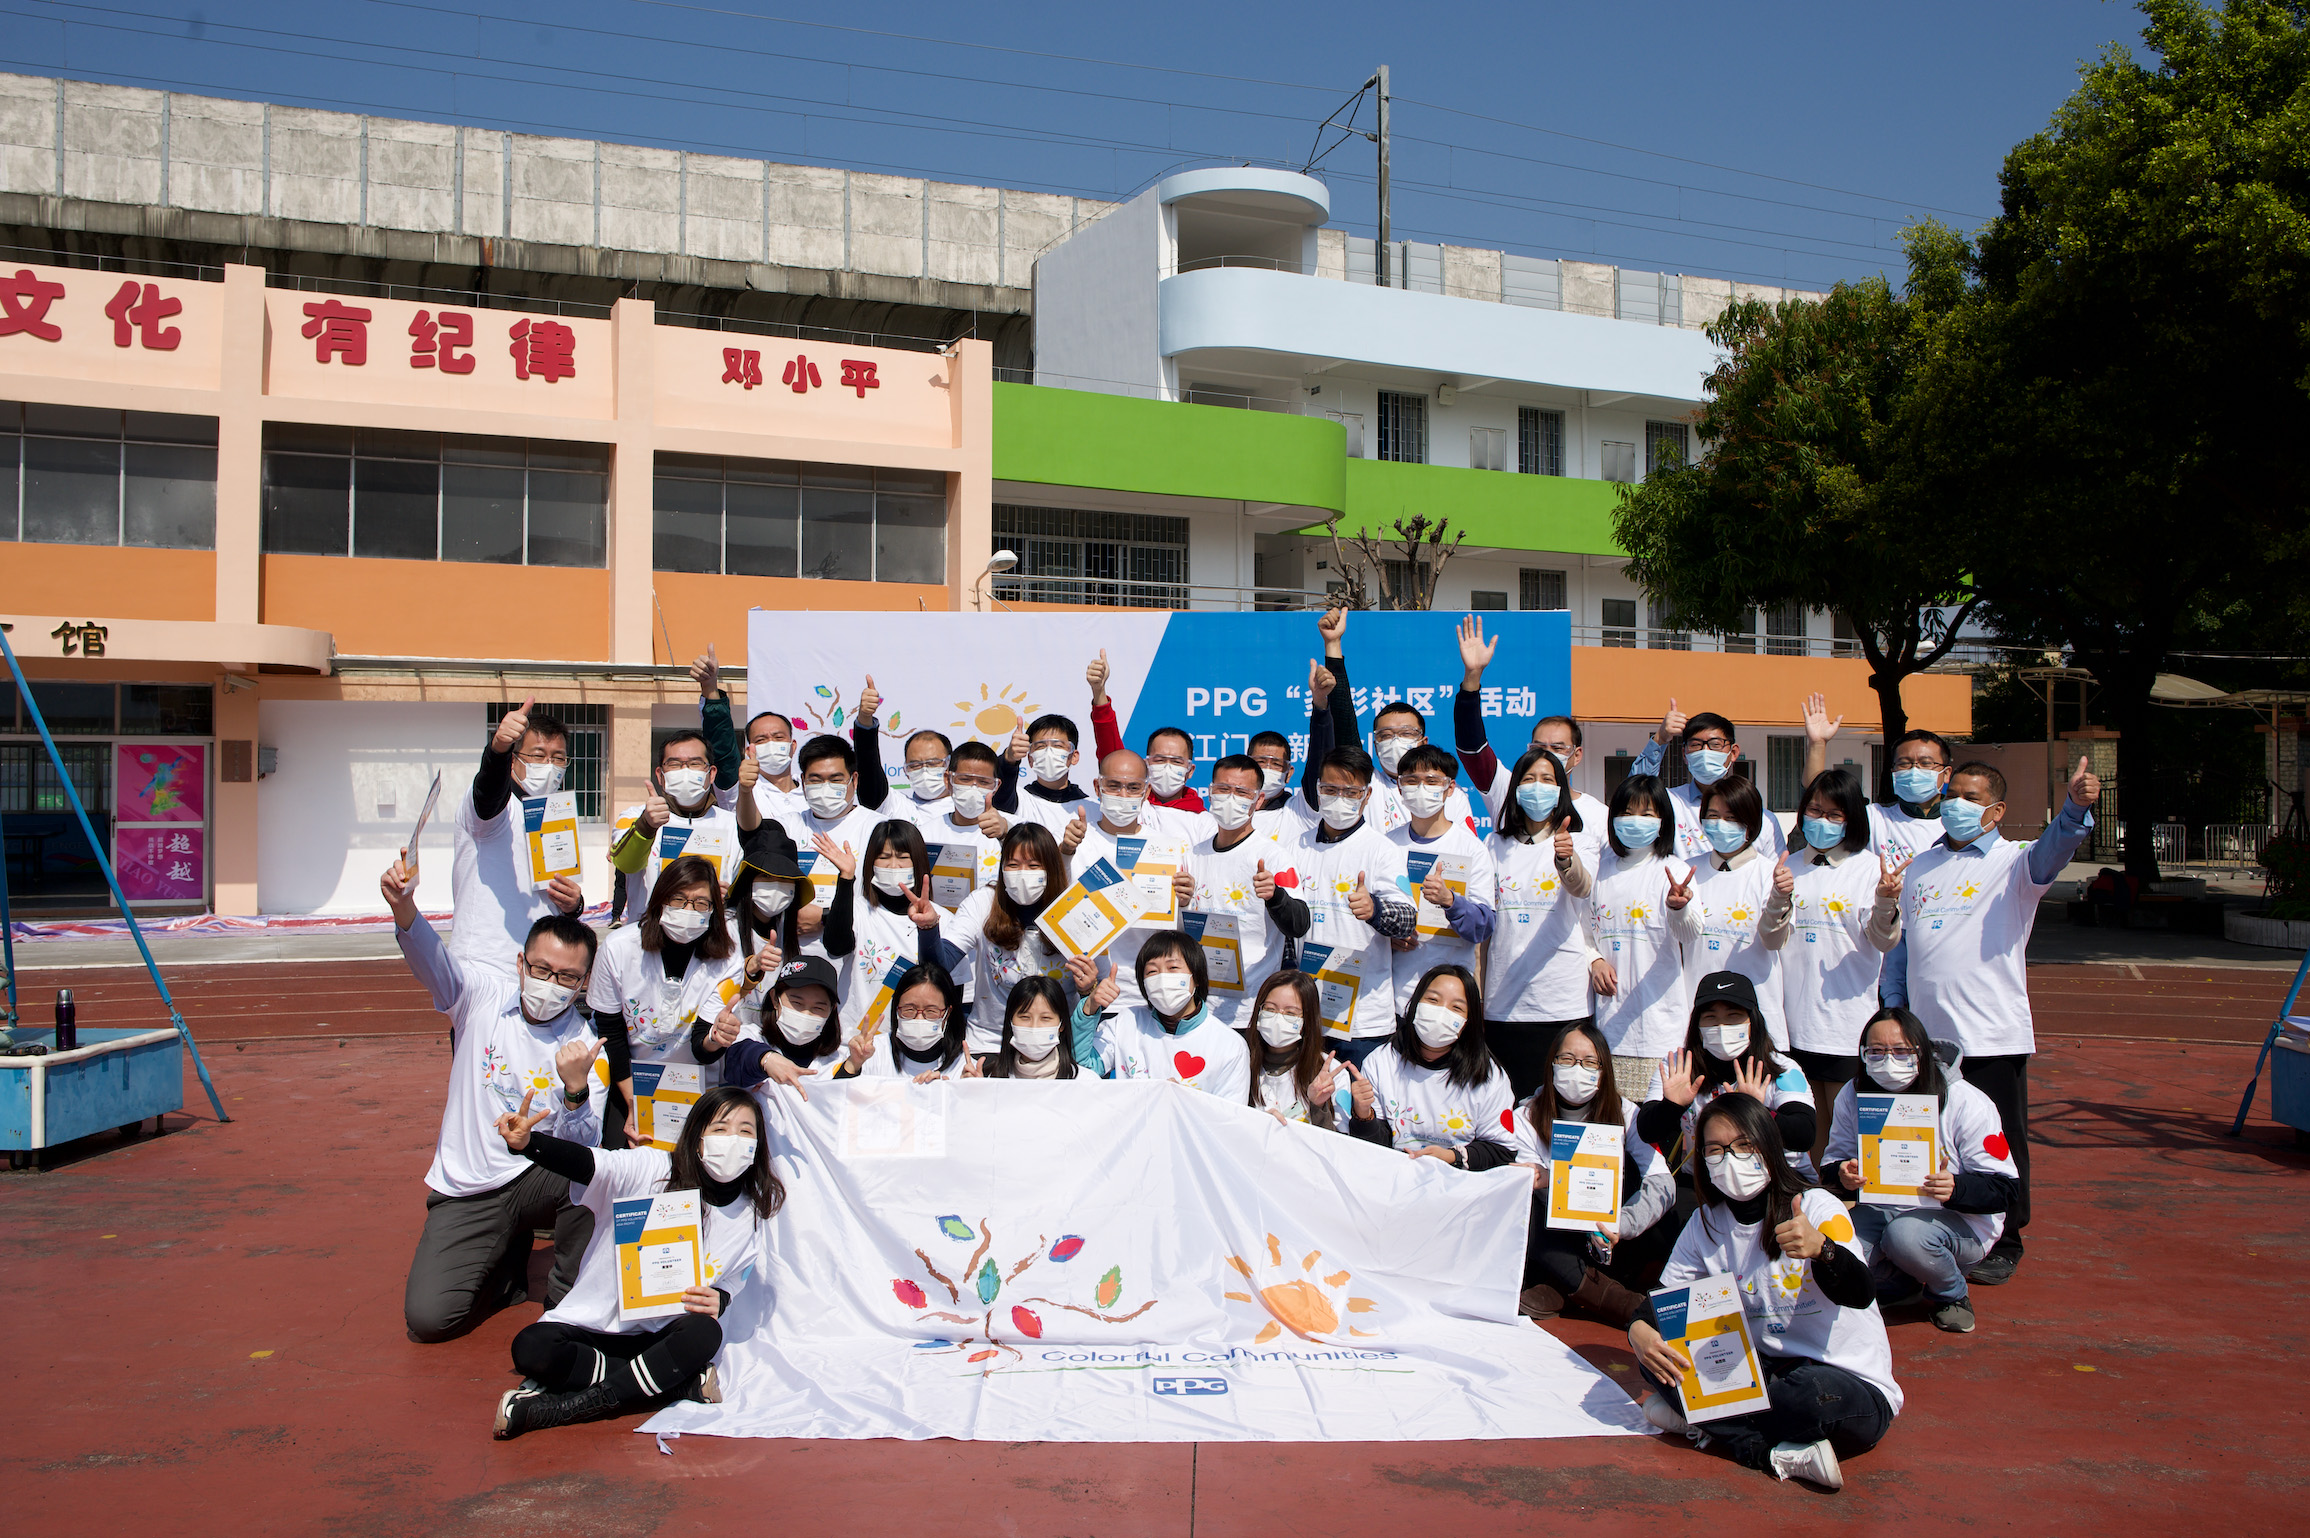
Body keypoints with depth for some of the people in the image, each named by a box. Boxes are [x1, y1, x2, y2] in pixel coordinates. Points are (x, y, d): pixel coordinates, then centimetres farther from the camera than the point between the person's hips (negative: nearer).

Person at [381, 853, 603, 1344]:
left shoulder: (584, 1046, -7)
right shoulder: (484, 993, -4)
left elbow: (582, 1151, -16)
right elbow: (432, 960, -26)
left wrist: (575, 1091, -36)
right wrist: (404, 907, -47)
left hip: (539, 1179, 0)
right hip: (467, 1192, 1)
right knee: (427, 1318, -16)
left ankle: (569, 1295, -7)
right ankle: (507, 1263, 18)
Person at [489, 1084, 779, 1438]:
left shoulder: (751, 1214, -1)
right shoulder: (650, 1169, -12)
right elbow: (586, 1163, -28)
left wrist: (719, 1300, -13)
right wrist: (527, 1143, -48)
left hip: (664, 1336, 1)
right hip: (596, 1323, -1)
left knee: (705, 1334, -33)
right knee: (531, 1348, -30)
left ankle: (566, 1406, -25)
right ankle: (686, 1383, -22)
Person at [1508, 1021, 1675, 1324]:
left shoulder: (1624, 1115, -1)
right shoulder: (1526, 1119, 0)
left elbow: (1662, 1184, -15)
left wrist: (1620, 1225, -33)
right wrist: (1545, 1184, -36)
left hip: (1612, 1249, 1)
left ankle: (1560, 1295, -25)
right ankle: (1622, 1302, -29)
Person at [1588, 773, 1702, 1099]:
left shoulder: (1673, 871, -3)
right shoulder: (1600, 869, 10)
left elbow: (1691, 935, -19)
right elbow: (1584, 926, 20)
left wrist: (1679, 907, -40)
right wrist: (1594, 961, 0)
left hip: (1660, 1019, -3)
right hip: (1610, 1017, 4)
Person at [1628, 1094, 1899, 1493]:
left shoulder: (1818, 1207, -13)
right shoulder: (1705, 1225, 3)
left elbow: (1861, 1295, -28)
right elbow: (1662, 1298, 5)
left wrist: (1821, 1248, -51)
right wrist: (1639, 1330, -20)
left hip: (1854, 1388, -5)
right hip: (1765, 1370, 5)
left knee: (1816, 1393, -40)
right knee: (1657, 1355, -16)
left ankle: (1702, 1420, -17)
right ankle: (1781, 1454, -23)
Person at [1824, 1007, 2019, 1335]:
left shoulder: (1965, 1103, -15)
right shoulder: (1852, 1097, -4)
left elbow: (2003, 1186, -14)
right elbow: (1836, 1158, 4)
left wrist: (1956, 1188, -36)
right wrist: (1843, 1174, -22)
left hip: (1959, 1218, -3)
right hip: (1881, 1209, 4)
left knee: (1906, 1234, -37)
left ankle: (1953, 1293, -1)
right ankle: (1901, 1284, 9)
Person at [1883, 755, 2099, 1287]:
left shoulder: (2012, 862, -2)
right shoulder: (1919, 868, 14)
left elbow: (2053, 849, -25)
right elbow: (1898, 945, 18)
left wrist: (2075, 808, -46)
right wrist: (1894, 1010, 10)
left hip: (1992, 1036, -4)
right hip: (1924, 1034, 4)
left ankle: (2003, 1245, 21)